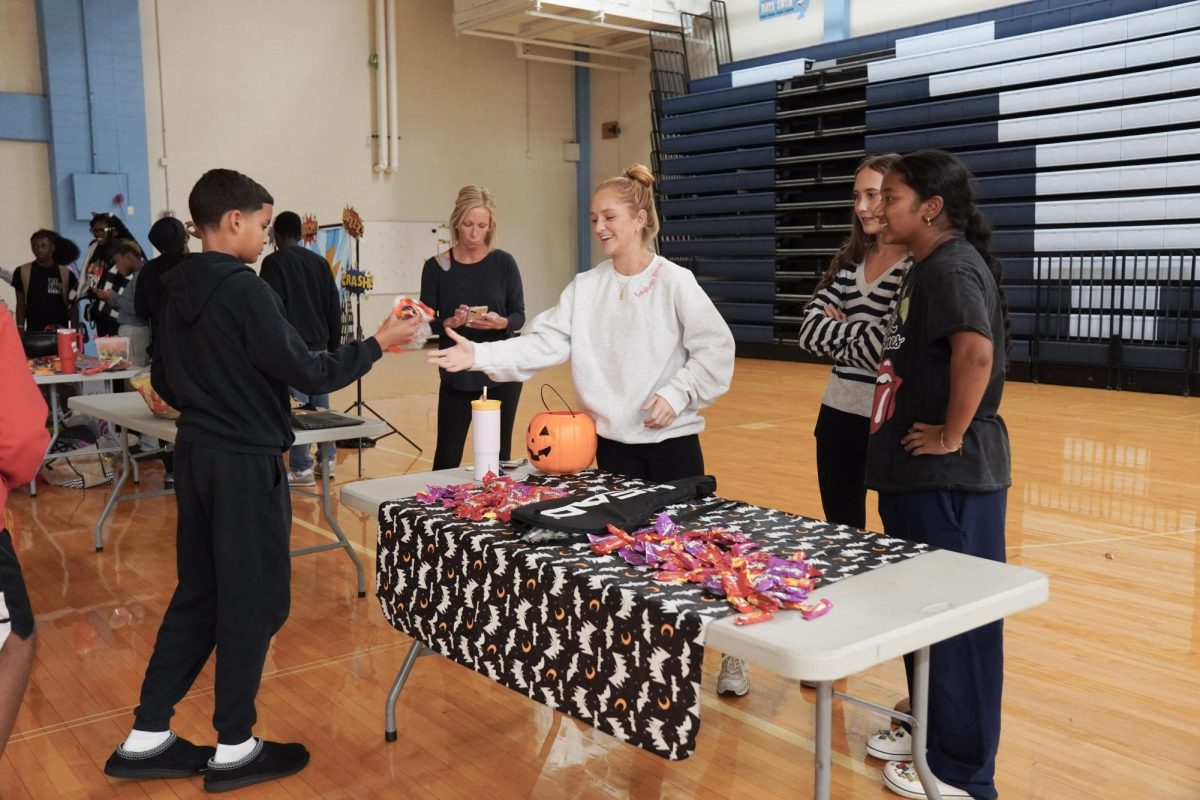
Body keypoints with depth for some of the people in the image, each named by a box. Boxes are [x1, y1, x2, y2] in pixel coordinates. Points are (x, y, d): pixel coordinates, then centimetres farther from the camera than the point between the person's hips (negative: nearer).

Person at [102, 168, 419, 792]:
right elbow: (307, 373, -18)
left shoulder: (177, 290, 7)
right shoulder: (245, 290, -18)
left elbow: (165, 383, 14)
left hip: (196, 454, 8)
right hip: (246, 463, -8)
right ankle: (234, 750, 15)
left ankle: (146, 738, 22)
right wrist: (377, 344, -7)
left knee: (199, 593, 16)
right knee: (254, 599, 4)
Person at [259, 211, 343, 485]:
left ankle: (301, 469, -4)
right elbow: (334, 307, 13)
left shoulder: (274, 262, -5)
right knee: (321, 404, 12)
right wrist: (333, 345, 18)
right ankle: (326, 460, 17)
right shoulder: (319, 262, 12)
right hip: (319, 345, 6)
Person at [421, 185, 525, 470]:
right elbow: (428, 321, -2)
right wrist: (449, 323, -22)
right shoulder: (437, 267, -3)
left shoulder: (504, 262, -2)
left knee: (499, 453, 8)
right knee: (447, 455, -1)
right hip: (457, 373, 0)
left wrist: (501, 323, -22)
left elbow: (519, 315, -1)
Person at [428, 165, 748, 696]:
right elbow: (544, 343, -7)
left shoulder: (675, 282, -8)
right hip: (614, 441, 4)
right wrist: (480, 355, -19)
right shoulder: (584, 288, 2)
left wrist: (676, 395, -17)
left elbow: (716, 351, -8)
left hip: (672, 439, -4)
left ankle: (730, 654, 23)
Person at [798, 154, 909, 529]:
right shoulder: (850, 260, 9)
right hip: (839, 413, 7)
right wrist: (858, 333, -12)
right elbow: (809, 330, 1)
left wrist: (839, 327, -5)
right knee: (839, 534, 18)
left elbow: (886, 349, -20)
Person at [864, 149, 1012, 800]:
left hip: (949, 476, -10)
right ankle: (931, 734, 35)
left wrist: (952, 436, -24)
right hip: (923, 471, 10)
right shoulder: (929, 267, 15)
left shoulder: (951, 267, -17)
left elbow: (976, 352, -32)